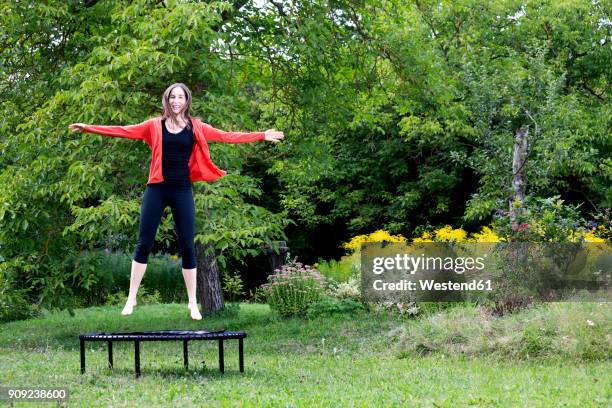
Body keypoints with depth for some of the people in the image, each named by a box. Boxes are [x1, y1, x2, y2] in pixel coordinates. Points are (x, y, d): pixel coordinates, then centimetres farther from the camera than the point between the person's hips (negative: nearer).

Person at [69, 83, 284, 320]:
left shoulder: (196, 127, 5)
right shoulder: (155, 125, 3)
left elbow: (227, 136, 3)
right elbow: (124, 131, -2)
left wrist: (262, 136, -1)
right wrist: (89, 128, -9)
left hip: (182, 191, 1)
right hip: (157, 189, -1)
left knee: (187, 247, 3)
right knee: (144, 245, 1)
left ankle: (192, 303, 11)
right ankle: (131, 298, 9)